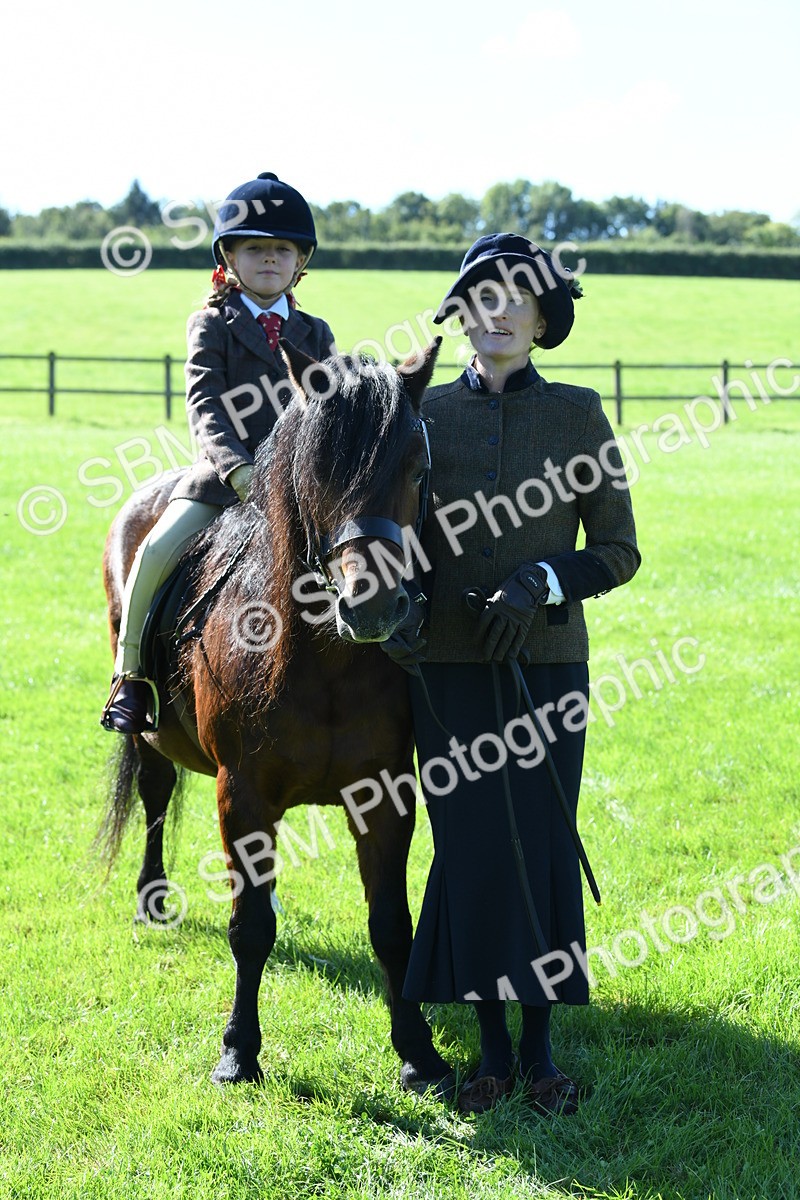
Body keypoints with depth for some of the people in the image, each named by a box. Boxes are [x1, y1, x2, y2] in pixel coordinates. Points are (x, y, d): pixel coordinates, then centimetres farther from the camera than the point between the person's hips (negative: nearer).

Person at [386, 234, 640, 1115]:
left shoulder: (578, 414, 2)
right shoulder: (424, 415, 6)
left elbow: (619, 550, 2)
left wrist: (543, 580, -15)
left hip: (546, 661, -1)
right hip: (448, 664, 1)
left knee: (543, 843, 1)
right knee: (468, 845, 3)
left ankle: (541, 1047, 15)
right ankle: (492, 1049, 15)